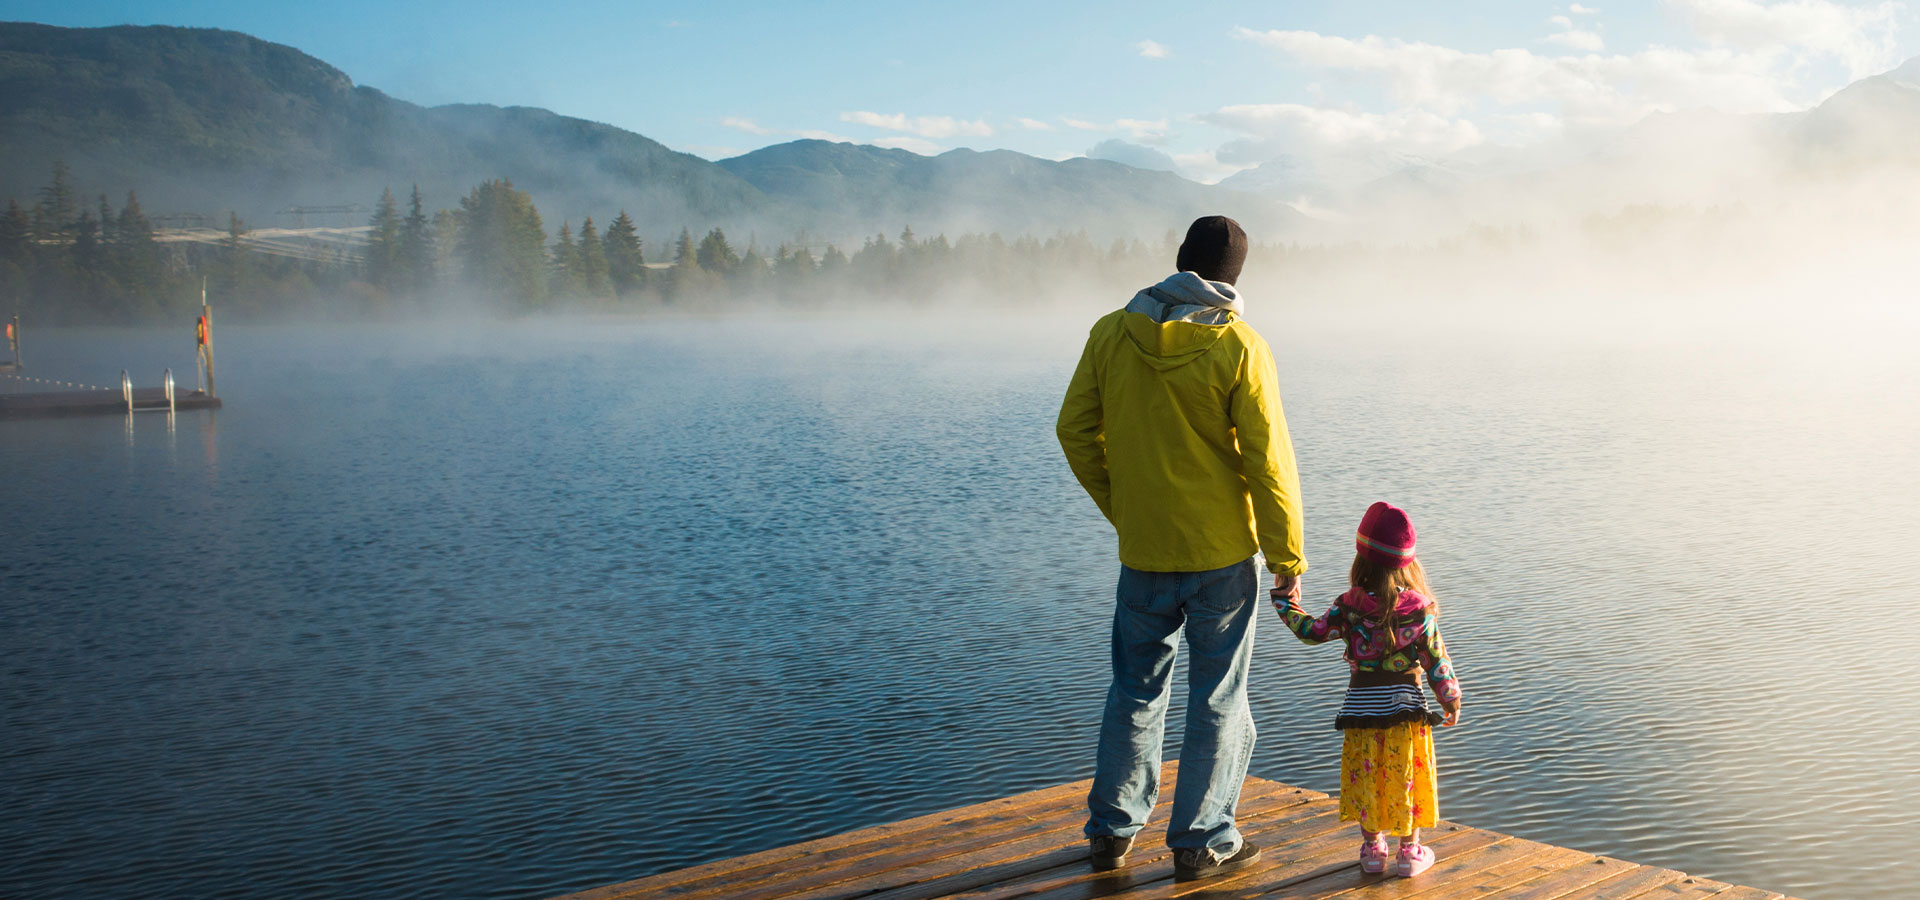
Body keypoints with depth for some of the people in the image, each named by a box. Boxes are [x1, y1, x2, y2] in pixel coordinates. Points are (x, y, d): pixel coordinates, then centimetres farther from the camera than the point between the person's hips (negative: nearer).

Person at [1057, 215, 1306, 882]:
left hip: (1142, 552, 4)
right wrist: (1287, 558, -5)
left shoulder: (1112, 333, -1)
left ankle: (1110, 830, 24)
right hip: (1223, 552, -3)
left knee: (1135, 690, 18)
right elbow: (1267, 459, -12)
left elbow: (1076, 429, 5)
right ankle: (1202, 842, 14)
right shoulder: (1237, 346, -12)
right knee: (1217, 699, 8)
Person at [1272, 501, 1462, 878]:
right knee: (1406, 777, 10)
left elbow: (1311, 631, -2)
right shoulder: (1419, 610, -8)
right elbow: (1436, 661, -3)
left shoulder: (1348, 609, -10)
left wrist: (1285, 601, 13)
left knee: (1366, 776, 13)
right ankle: (1410, 850, 17)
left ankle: (1372, 847, 21)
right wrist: (1451, 701, 10)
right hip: (1406, 708, 0)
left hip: (1362, 707, 0)